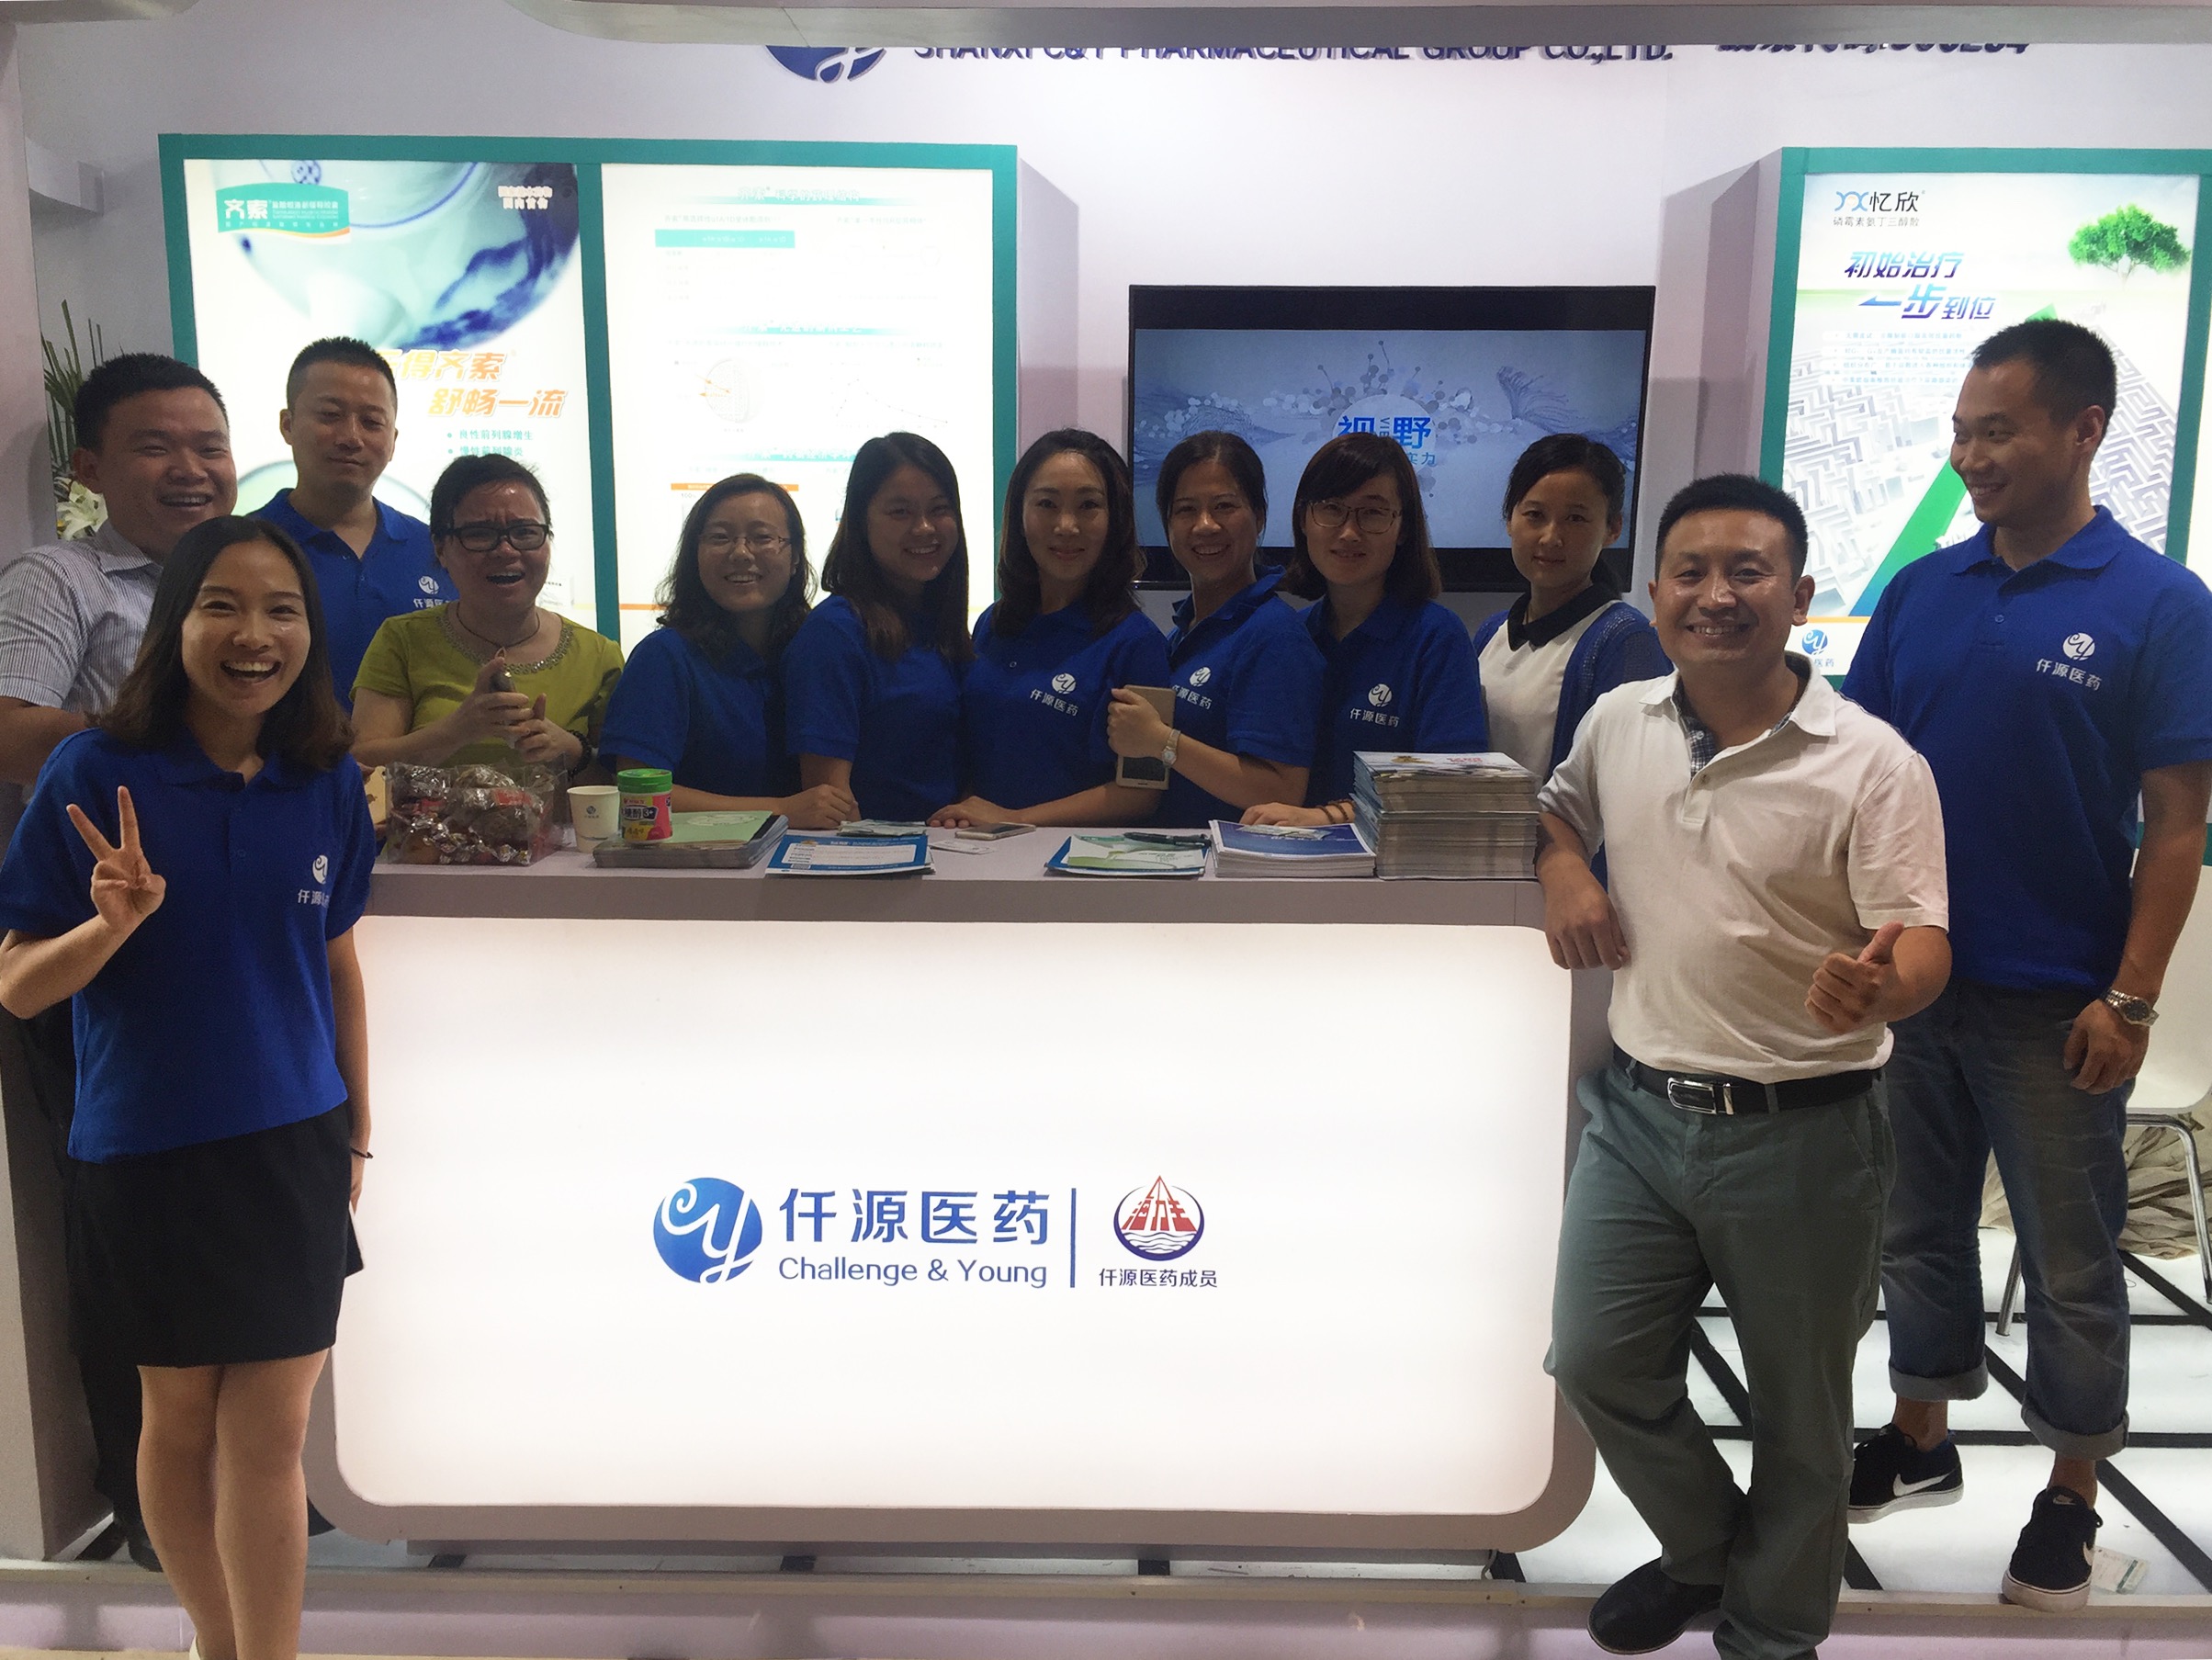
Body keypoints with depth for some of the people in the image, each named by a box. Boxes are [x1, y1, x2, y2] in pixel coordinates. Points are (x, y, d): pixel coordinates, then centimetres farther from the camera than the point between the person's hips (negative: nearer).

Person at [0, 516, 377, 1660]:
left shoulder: (328, 785, -1)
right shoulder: (95, 774, -11)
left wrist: (357, 1134, 13)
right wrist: (115, 922, -28)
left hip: (296, 1147, 2)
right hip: (149, 1154, -1)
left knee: (269, 1436, 4)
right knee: (179, 1417, 15)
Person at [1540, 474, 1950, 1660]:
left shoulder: (1871, 764, -12)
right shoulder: (1616, 723, 2)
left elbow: (1921, 944, -15)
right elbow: (1557, 804, 22)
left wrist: (1878, 986, -39)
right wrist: (1559, 866, -1)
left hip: (1799, 1135, -4)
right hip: (1638, 1110, 4)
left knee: (1799, 1413, 12)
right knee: (1596, 1363, 10)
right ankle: (1702, 1549, 40)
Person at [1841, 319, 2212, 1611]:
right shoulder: (1920, 593, 3)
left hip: (2054, 1001, -4)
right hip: (1910, 976, 4)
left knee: (2070, 1265, 10)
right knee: (1920, 1229, 17)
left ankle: (2074, 1497, 28)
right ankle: (1922, 1443, 35)